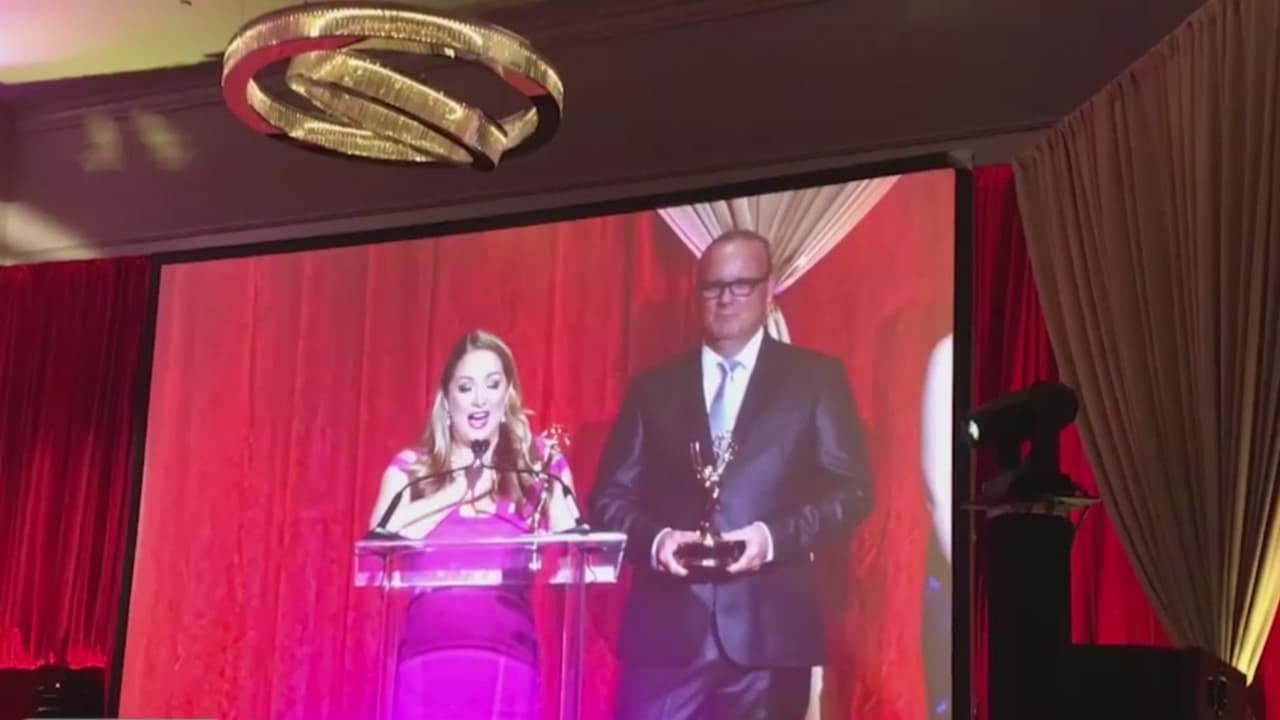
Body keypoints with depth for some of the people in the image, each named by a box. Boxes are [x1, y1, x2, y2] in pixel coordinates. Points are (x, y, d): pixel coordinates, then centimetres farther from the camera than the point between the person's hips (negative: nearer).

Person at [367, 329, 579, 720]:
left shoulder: (539, 463, 14)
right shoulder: (411, 466, 14)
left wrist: (552, 488, -8)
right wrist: (462, 490, -2)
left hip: (507, 657, 0)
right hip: (427, 655, 0)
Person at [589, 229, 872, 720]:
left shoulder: (816, 378, 9)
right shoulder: (653, 387, 15)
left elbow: (851, 490, 3)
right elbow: (610, 495, 12)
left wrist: (775, 537, -13)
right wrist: (655, 539, -9)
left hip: (770, 628, -1)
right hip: (666, 626, 2)